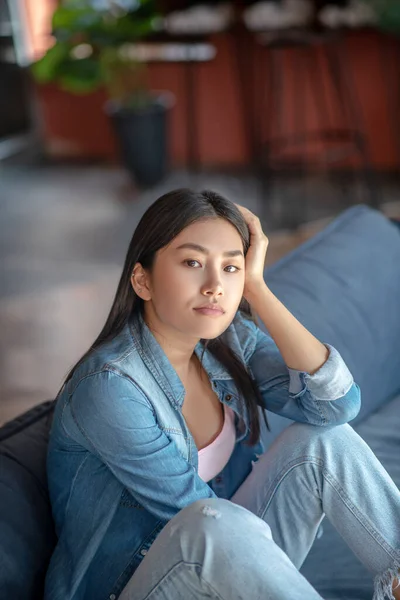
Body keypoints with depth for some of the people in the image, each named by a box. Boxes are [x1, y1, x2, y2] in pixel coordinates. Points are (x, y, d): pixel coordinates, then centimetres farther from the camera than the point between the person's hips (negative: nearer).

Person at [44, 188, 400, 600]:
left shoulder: (231, 340, -3)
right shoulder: (111, 386, -24)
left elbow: (338, 404, -17)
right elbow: (205, 520, -19)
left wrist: (256, 287, -20)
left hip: (226, 564, 7)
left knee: (322, 439, -13)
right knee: (215, 523, -37)